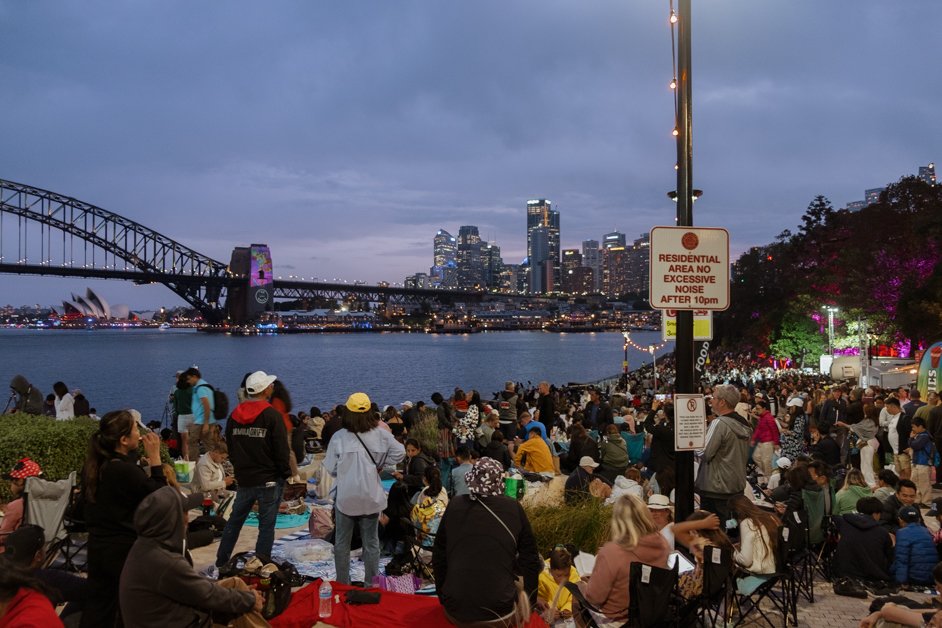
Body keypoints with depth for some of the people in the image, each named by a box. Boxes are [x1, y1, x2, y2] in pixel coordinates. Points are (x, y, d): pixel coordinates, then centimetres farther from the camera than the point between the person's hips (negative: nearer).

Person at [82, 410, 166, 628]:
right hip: (125, 548, -7)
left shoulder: (94, 465, 1)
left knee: (97, 606, 14)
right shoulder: (125, 470, -24)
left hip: (98, 545, 8)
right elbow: (160, 496, -15)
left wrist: (137, 455, 8)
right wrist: (155, 457, -14)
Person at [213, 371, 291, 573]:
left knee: (234, 521, 16)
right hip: (269, 480, -5)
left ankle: (219, 565, 21)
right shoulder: (272, 416, -13)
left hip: (244, 479, 6)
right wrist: (285, 473, -3)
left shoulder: (235, 415, 5)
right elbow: (281, 449, -13)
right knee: (266, 525, 2)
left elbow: (229, 447, 13)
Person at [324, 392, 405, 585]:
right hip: (371, 497, 1)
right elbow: (399, 452, -4)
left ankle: (342, 585, 21)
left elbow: (331, 469, -7)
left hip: (345, 498, -1)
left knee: (342, 543, 14)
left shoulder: (339, 437, -12)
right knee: (371, 542, 14)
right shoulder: (381, 435, -7)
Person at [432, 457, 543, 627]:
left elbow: (438, 556, 6)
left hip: (455, 611, 1)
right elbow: (529, 558, 2)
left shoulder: (455, 505, -1)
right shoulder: (513, 508, -4)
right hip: (499, 613, -1)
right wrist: (528, 599, 17)